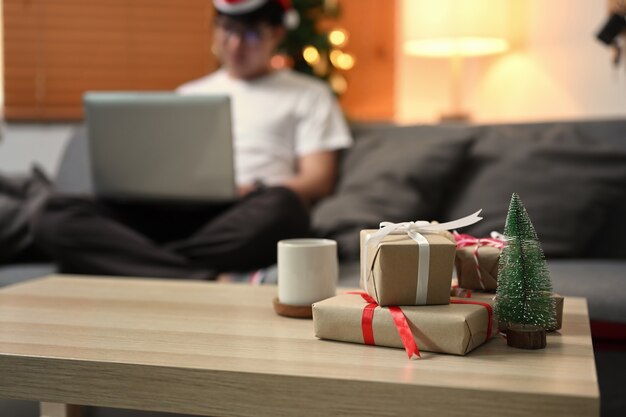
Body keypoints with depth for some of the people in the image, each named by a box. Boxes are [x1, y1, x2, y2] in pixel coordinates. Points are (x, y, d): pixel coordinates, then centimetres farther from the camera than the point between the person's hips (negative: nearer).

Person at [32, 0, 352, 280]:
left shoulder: (308, 94, 18)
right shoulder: (189, 94, 30)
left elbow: (318, 180, 6)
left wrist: (249, 193, -11)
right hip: (172, 212, 4)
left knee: (280, 206, -39)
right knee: (56, 214, -22)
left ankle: (140, 264, -32)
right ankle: (203, 281, -39)